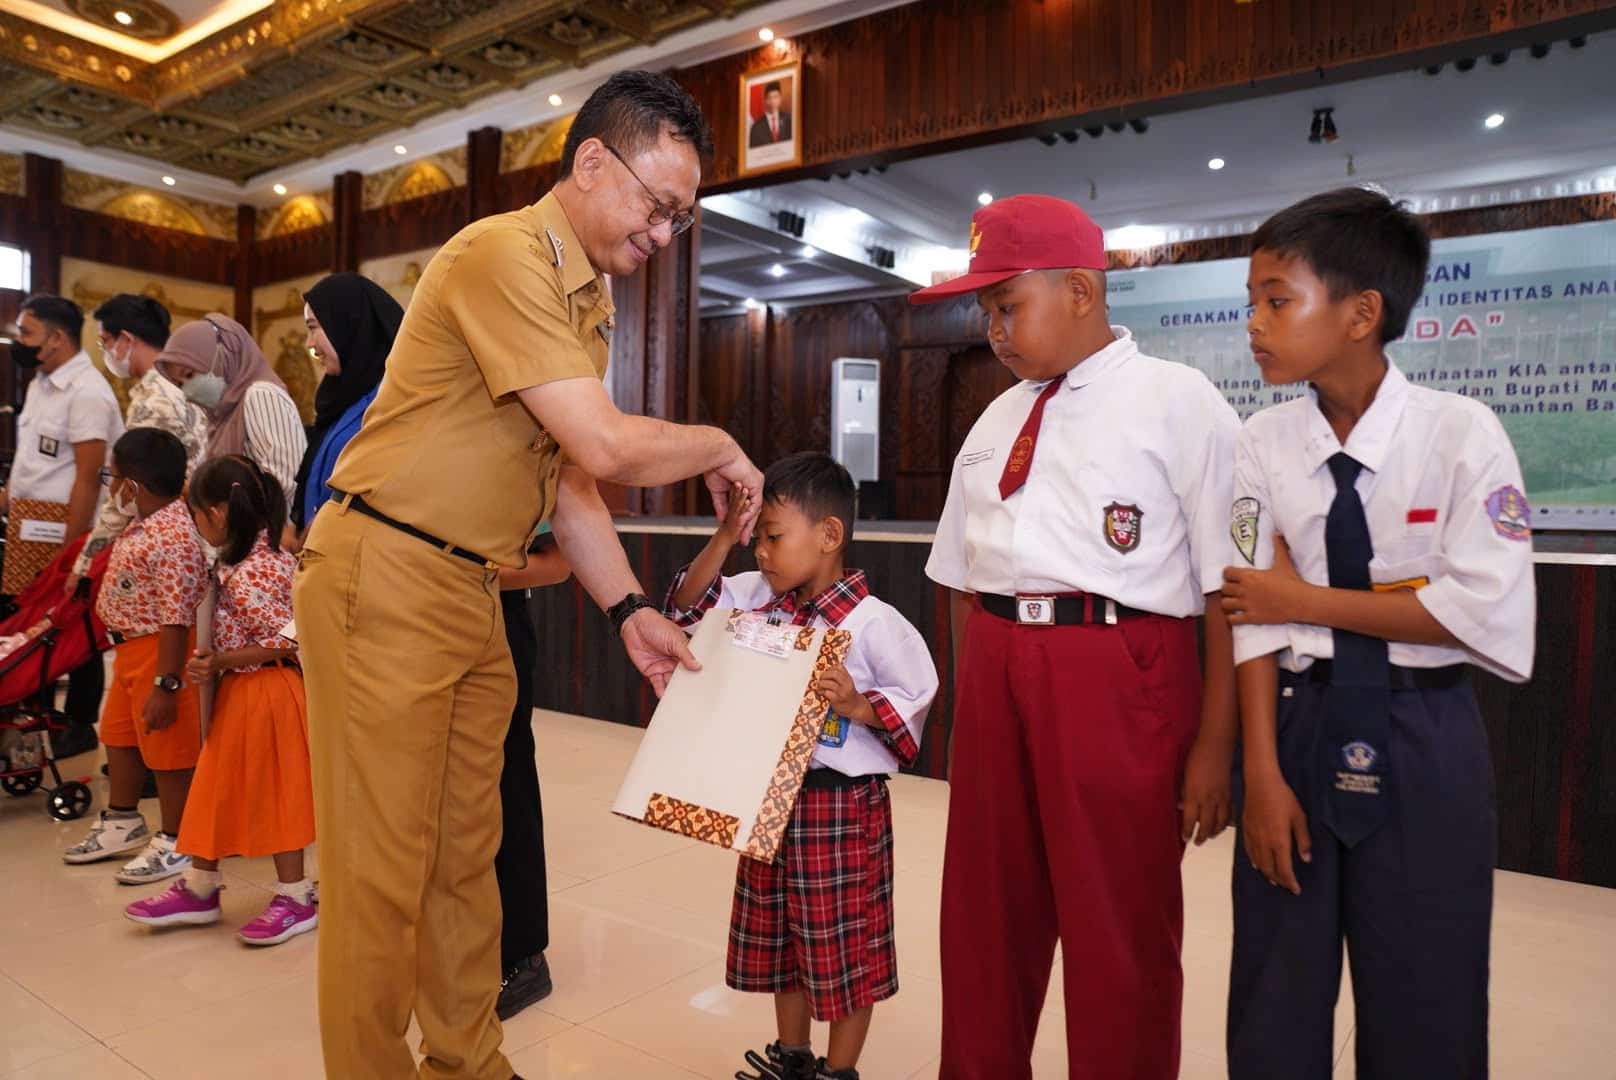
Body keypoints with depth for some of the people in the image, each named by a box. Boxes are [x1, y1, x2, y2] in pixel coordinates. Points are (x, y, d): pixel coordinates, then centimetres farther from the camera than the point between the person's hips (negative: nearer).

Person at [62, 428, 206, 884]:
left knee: (167, 748, 3)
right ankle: (122, 822, 43)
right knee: (119, 735, 24)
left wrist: (166, 685, -28)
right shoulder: (145, 526, 6)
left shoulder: (174, 538, -27)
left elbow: (176, 620, -29)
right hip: (130, 648, 11)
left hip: (160, 652, -11)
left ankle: (174, 842, 19)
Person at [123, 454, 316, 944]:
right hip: (240, 694, 10)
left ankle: (296, 900, 13)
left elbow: (284, 642, -25)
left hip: (260, 693, -10)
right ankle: (199, 890, 30)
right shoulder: (271, 553, 6)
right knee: (219, 788, 17)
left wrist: (220, 661, -16)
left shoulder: (246, 576, -23)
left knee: (270, 794, 0)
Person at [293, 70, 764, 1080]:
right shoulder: (506, 255, -15)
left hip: (474, 593, 9)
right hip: (384, 579, -8)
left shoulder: (591, 298, 13)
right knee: (384, 871, 2)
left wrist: (630, 610, 5)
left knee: (467, 853, 16)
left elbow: (571, 477, 12)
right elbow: (605, 446, -24)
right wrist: (720, 448, -6)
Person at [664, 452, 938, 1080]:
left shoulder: (873, 623, -17)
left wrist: (858, 705, -27)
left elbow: (919, 698, -11)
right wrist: (724, 537, -5)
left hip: (843, 805, -6)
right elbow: (687, 609, 4)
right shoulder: (758, 600, 2)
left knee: (845, 946, 9)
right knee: (776, 937, 20)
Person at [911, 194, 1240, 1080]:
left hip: (1117, 681, -5)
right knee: (985, 915, 17)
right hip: (996, 680, 6)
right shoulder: (997, 421, 13)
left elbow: (1227, 593, -8)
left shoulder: (1179, 404, -4)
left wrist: (1215, 746, -11)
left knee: (1119, 928, 9)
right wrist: (972, 701, 12)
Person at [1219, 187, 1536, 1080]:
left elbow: (1489, 614, -14)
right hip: (1297, 722, 2)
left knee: (1423, 1006, 13)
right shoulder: (1264, 443, -3)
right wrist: (1262, 770, -11)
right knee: (1275, 998, 12)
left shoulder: (1460, 434, -9)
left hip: (1424, 737, -1)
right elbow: (1255, 616, -7)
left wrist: (1308, 600, -13)